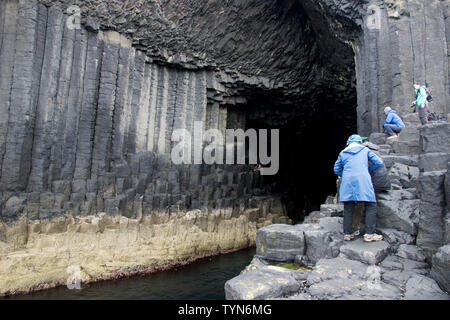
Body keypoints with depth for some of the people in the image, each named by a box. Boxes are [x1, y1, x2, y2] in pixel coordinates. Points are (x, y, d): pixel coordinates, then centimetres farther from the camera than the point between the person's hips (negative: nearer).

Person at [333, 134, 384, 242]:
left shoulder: (343, 153, 19)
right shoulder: (365, 150, 16)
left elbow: (337, 169, 20)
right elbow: (379, 162, 11)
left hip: (347, 182, 3)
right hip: (363, 180, -2)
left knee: (348, 209, 5)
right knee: (371, 206, 2)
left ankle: (347, 234, 7)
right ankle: (369, 234, -4)